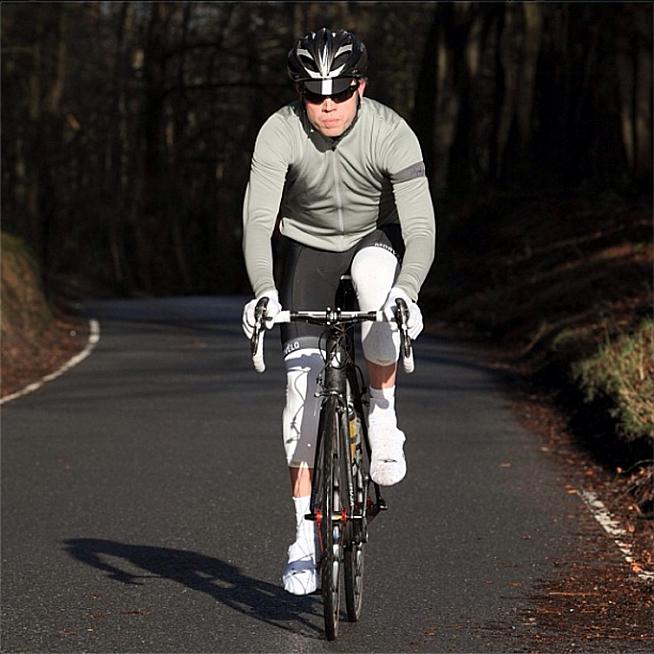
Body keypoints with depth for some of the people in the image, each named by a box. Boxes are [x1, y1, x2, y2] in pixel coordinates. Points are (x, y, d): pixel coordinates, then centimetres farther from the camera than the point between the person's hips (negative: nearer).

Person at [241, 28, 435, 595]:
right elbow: (258, 219, -32)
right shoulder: (279, 133, -25)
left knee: (376, 275, -39)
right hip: (308, 245, 1)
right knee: (303, 378, -12)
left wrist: (407, 291, -49)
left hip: (376, 238, -1)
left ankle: (383, 414, -15)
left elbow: (420, 227, -31)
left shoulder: (392, 134, -26)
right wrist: (263, 291, -49)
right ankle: (306, 534, -8)